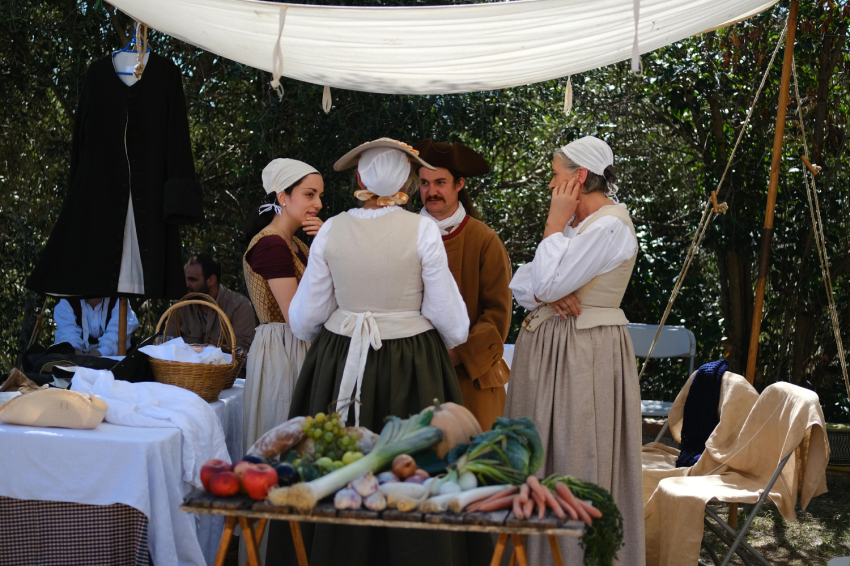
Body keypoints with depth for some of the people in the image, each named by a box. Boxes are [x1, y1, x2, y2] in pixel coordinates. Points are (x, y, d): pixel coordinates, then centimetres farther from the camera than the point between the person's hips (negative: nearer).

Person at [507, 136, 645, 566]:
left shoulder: (610, 225, -15)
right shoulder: (577, 221, 14)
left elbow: (548, 284, -20)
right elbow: (521, 283, 10)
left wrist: (555, 223, -10)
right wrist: (546, 295, -12)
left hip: (586, 354, -9)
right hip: (548, 347, 9)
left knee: (577, 464, -2)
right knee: (539, 461, 13)